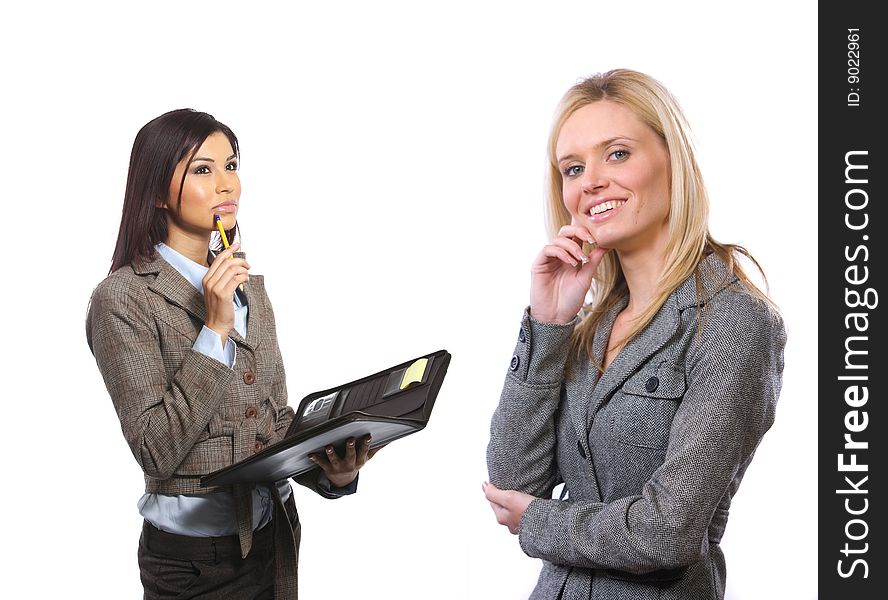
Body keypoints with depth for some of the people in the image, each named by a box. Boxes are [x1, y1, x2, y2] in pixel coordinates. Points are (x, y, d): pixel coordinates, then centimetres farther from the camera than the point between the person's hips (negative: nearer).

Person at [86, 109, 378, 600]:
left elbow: (278, 419, 9)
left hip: (273, 538, 6)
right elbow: (156, 452, -19)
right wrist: (214, 330, -22)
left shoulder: (249, 287, 7)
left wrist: (329, 470, -9)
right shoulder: (122, 299, -13)